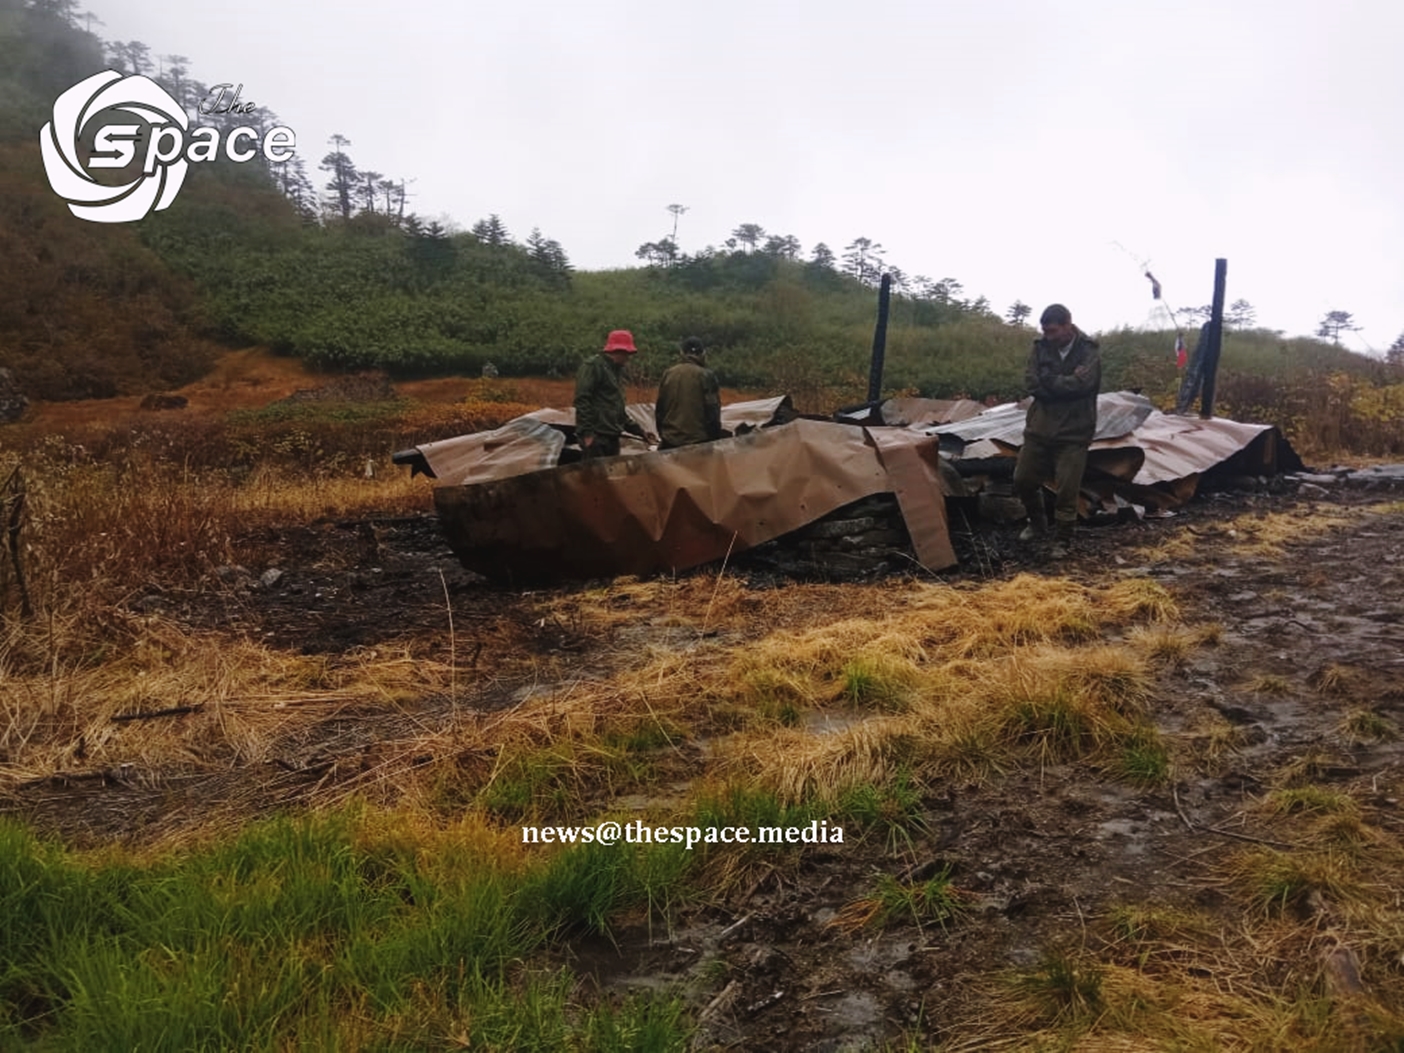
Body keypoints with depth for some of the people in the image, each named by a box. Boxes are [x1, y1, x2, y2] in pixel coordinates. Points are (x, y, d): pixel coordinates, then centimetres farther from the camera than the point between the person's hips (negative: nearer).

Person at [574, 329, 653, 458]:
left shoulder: (617, 370, 21)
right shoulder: (593, 366, -7)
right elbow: (582, 400, -16)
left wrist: (639, 431, 22)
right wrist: (587, 433, -22)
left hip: (612, 437, 9)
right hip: (596, 437, -9)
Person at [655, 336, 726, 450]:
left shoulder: (668, 374, 6)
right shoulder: (706, 375, -7)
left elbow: (659, 408, 11)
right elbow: (712, 410, -7)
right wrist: (716, 438, 3)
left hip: (670, 441, 4)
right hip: (698, 441, -4)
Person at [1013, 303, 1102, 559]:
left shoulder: (1089, 351, -7)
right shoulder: (1041, 348, 3)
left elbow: (1081, 384, -23)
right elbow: (1032, 384, -9)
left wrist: (1048, 380, -13)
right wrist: (1064, 384, -17)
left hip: (1073, 432, -4)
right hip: (1039, 427, 4)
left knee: (1066, 490, -1)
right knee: (1023, 480, 10)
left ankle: (1063, 539, 16)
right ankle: (1037, 522, 35)